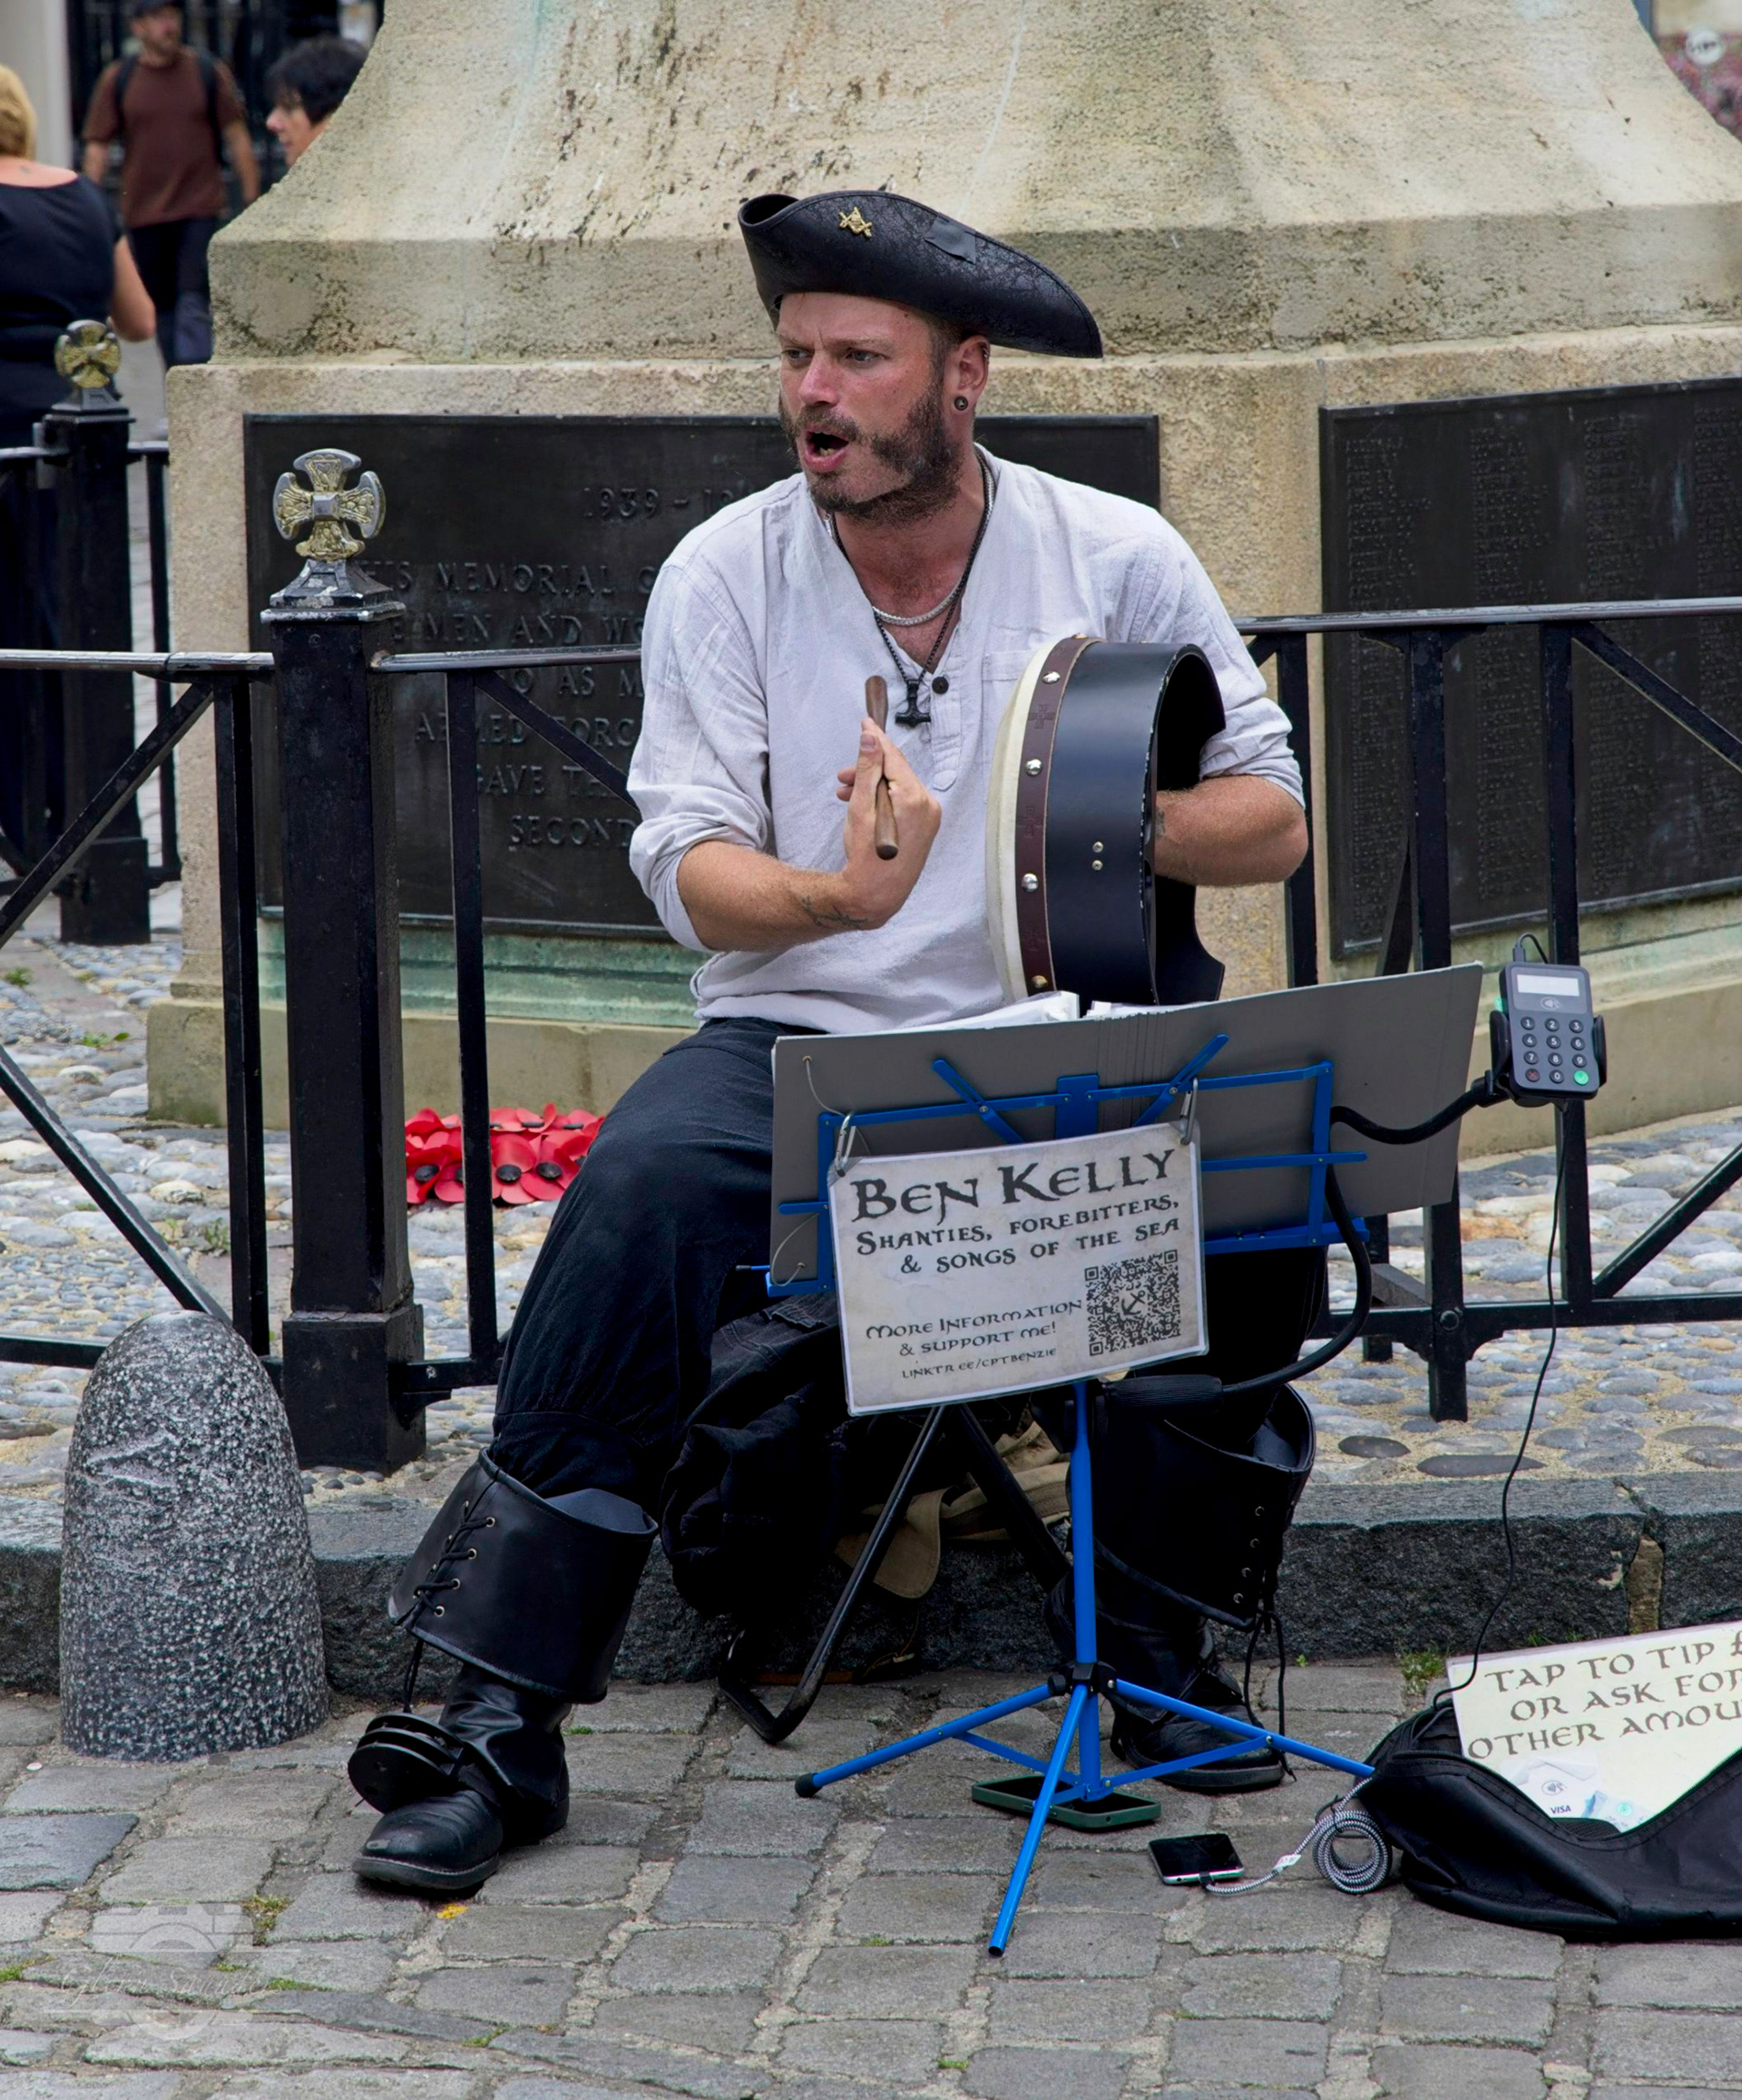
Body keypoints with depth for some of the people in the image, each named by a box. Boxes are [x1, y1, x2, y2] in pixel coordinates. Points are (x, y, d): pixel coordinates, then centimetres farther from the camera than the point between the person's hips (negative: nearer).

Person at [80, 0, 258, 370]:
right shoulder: (117, 80, 4)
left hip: (200, 211, -2)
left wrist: (252, 202, 1)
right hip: (143, 214, 2)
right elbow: (97, 148, 5)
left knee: (194, 303, -13)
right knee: (163, 309, 9)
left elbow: (237, 138, 5)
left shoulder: (209, 72, 2)